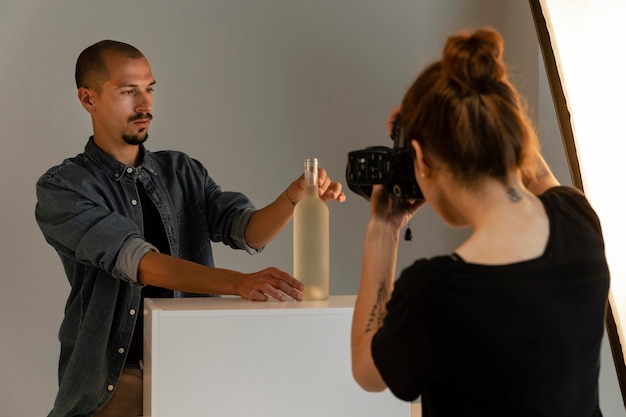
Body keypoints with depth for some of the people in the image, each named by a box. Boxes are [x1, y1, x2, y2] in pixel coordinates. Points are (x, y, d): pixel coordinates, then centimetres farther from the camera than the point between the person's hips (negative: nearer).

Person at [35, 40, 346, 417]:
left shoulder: (182, 172, 12)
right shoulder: (61, 188, -4)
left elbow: (248, 230, -1)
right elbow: (137, 260, -19)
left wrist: (295, 196, -23)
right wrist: (239, 282, -31)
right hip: (113, 377, -3)